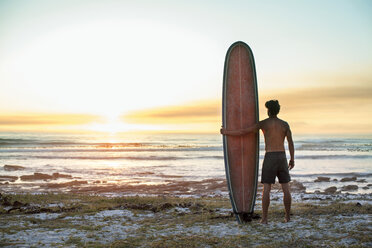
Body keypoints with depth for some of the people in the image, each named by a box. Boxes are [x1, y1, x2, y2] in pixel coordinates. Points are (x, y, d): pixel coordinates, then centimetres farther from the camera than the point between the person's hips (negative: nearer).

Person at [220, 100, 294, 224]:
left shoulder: (263, 123, -1)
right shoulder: (285, 124, 7)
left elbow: (243, 132, -3)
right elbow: (291, 143, 4)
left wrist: (227, 132, 9)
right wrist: (292, 159, 14)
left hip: (269, 158, -3)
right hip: (282, 157, 3)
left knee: (266, 189, -1)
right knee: (286, 189, 10)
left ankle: (264, 218, -3)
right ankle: (287, 216, 13)